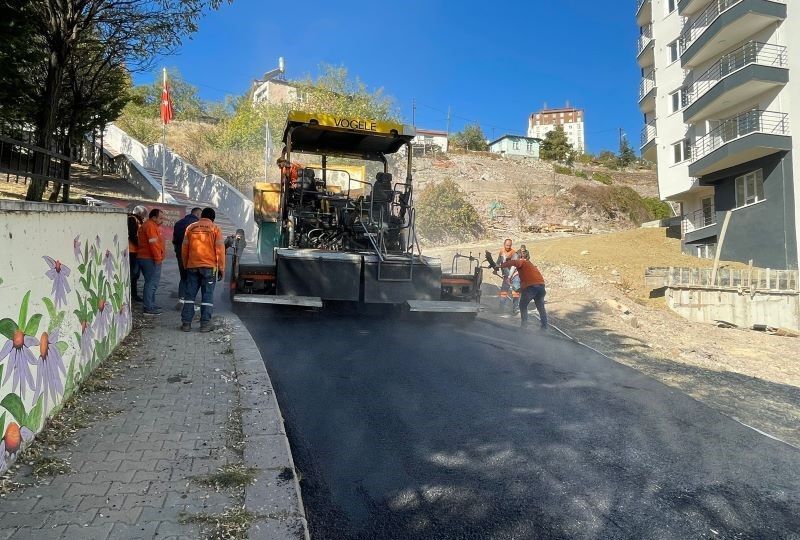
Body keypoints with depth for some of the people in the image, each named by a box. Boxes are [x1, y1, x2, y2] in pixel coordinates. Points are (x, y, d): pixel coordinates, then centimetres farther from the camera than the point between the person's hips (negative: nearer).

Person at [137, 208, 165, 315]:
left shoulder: (152, 226, 20)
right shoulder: (150, 226, -13)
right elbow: (153, 243, -21)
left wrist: (158, 257, 20)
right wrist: (158, 258, -20)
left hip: (145, 258, 11)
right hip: (150, 259, -11)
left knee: (151, 282, 17)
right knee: (152, 282, -9)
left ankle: (151, 304, 25)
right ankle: (149, 308, -8)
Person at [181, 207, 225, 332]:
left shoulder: (191, 228, 7)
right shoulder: (215, 229, -1)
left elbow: (184, 249, 10)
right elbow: (220, 250, -6)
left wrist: (185, 265, 19)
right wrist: (221, 268, -1)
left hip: (192, 266, 3)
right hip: (209, 266, -2)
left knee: (190, 294, 8)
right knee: (207, 295, 2)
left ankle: (186, 323, 8)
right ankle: (205, 324, -1)